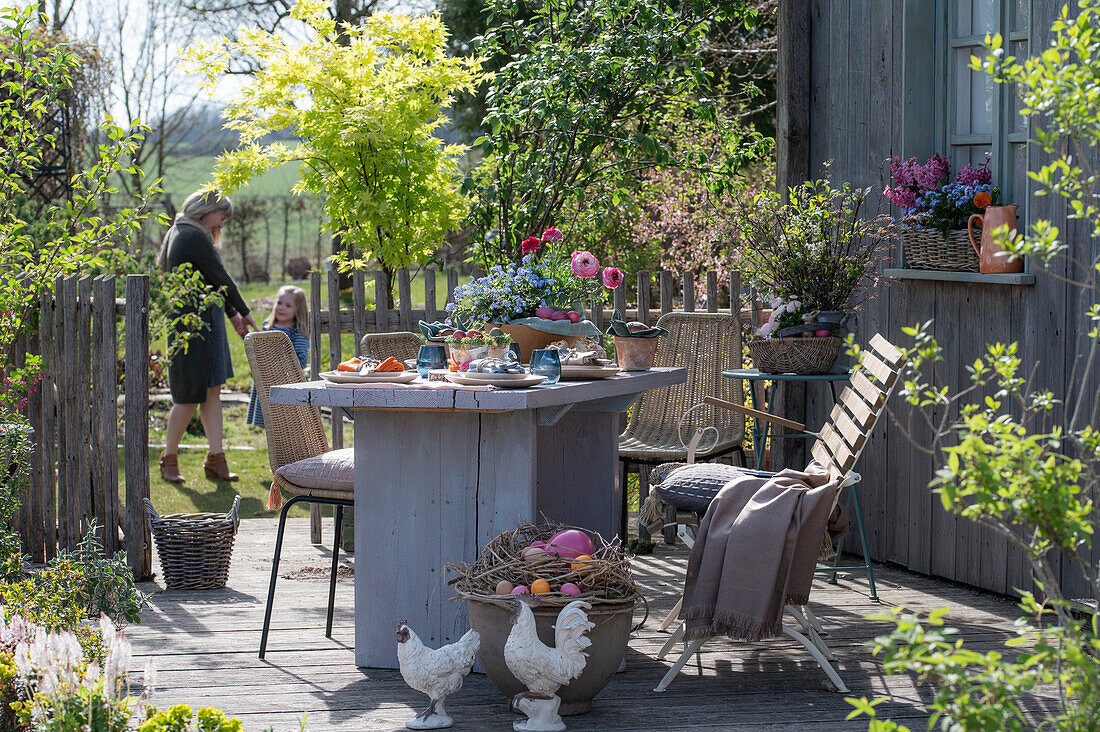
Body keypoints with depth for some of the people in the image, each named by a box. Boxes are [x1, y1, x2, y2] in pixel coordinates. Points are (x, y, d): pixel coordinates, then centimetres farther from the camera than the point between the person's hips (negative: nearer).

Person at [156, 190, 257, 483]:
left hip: (206, 322, 11)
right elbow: (221, 279, -11)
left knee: (213, 390, 7)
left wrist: (232, 313, 21)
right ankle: (169, 459, 8)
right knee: (190, 395, -4)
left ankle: (216, 458, 7)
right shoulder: (195, 238, -16)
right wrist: (244, 312, 2)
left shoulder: (179, 233, 17)